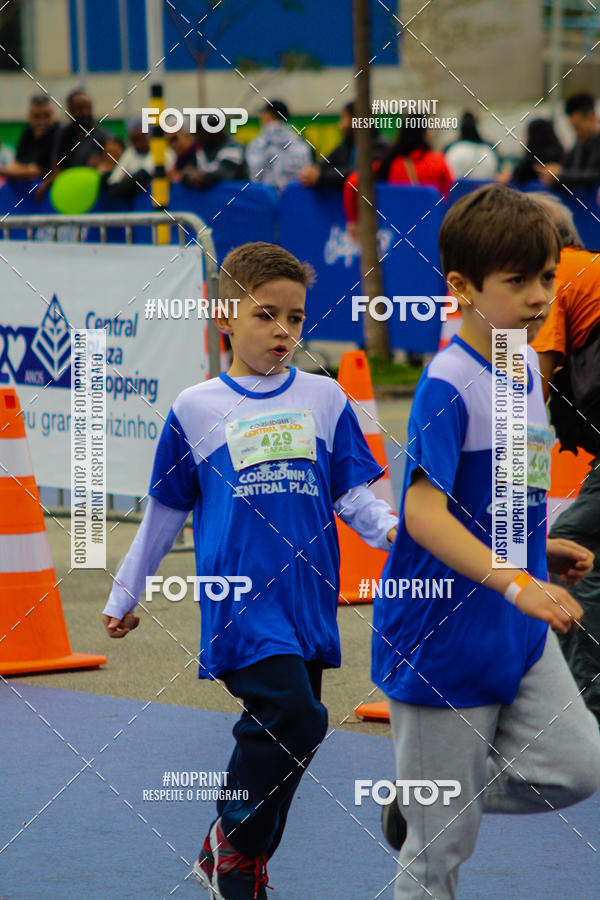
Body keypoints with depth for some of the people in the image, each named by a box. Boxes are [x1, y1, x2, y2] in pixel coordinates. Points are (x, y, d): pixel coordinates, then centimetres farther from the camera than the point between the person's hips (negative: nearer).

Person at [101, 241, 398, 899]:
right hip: (240, 599, -4)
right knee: (294, 715, -20)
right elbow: (164, 512, 14)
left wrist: (389, 526, -11)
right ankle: (234, 843, -3)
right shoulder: (196, 409, 5)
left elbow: (352, 493, 10)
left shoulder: (324, 399, 10)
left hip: (309, 599, 4)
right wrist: (125, 593, 20)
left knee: (277, 733, 7)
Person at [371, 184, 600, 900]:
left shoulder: (526, 369, 7)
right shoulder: (447, 386, -19)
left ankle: (421, 799, 16)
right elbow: (423, 513, -28)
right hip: (444, 637, -7)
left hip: (521, 631, 8)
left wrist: (540, 550, 8)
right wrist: (515, 583, -36)